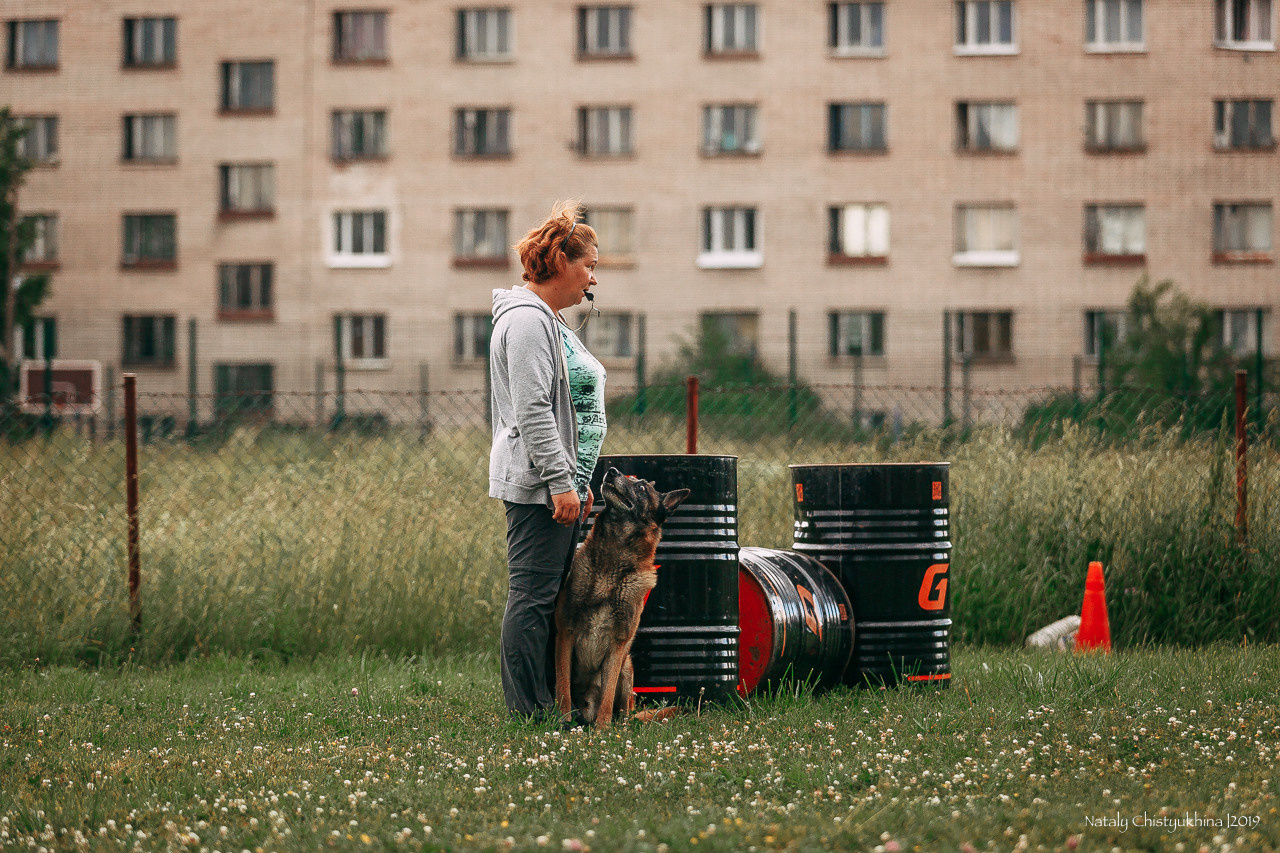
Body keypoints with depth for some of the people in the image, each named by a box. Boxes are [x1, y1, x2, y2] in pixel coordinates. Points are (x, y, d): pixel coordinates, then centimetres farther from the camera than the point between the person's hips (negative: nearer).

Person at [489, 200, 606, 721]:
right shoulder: (526, 320, -13)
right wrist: (561, 482, -23)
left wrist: (579, 481, 24)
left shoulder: (550, 321, 20)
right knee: (534, 595, -8)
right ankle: (530, 711, -7)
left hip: (560, 483, 11)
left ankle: (550, 703, 14)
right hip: (537, 484, -11)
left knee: (554, 595, 11)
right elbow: (532, 411, -21)